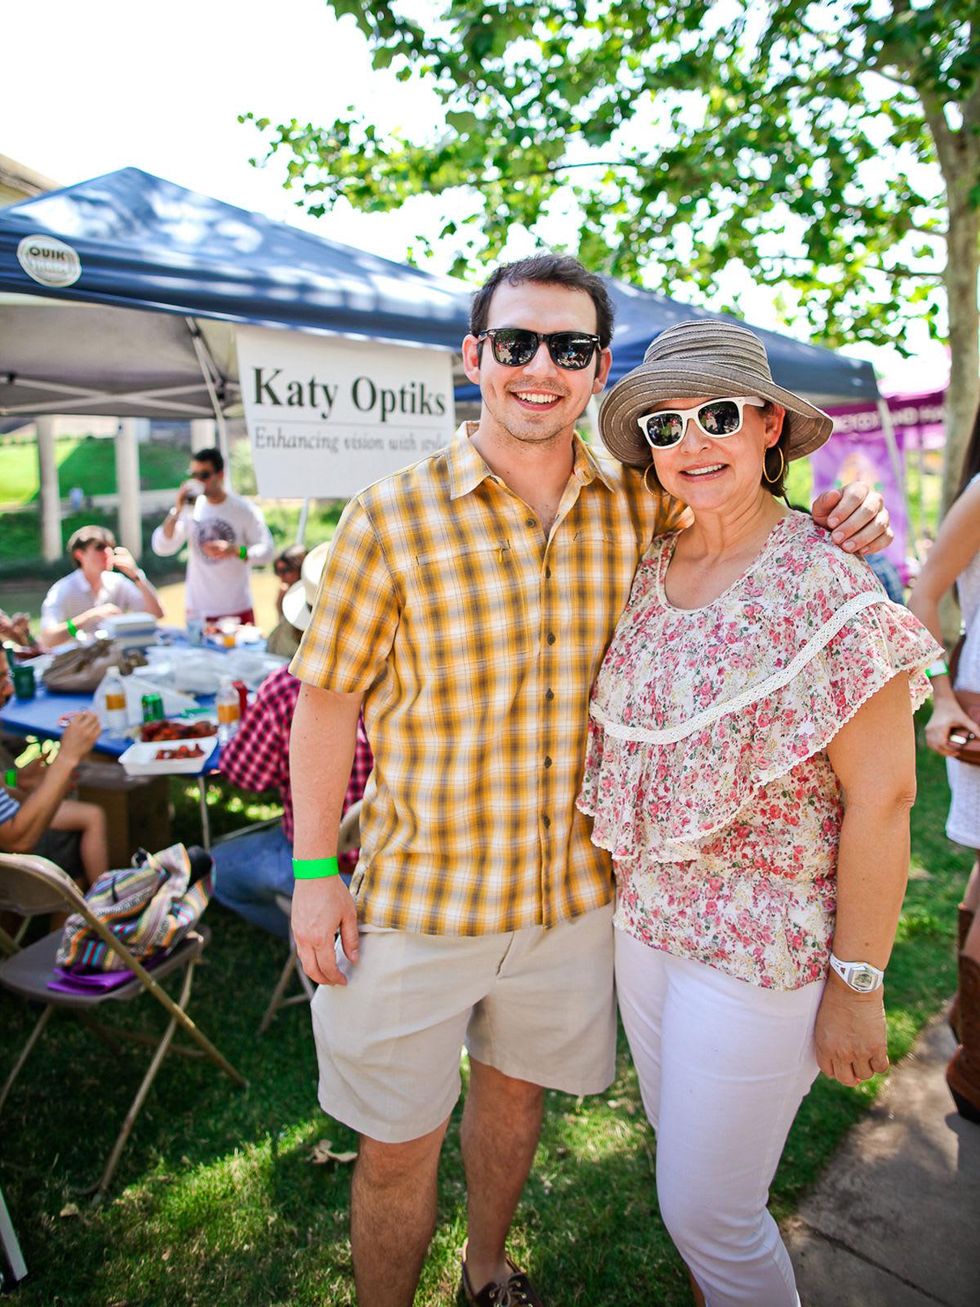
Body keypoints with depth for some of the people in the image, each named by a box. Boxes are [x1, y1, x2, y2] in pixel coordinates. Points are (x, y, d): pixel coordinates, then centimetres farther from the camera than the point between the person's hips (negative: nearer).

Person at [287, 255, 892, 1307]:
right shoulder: (391, 518, -13)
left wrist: (830, 523, -7)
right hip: (417, 893, -3)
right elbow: (328, 696, -7)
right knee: (397, 1144, 14)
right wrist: (315, 872, -8)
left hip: (573, 889, 4)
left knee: (514, 1087, 26)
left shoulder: (642, 511, -4)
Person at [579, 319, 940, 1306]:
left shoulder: (829, 588, -19)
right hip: (642, 918, 7)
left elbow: (880, 799, -17)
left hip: (763, 947, -6)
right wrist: (629, 888, 9)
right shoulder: (649, 570, 0)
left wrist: (856, 983, -14)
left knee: (707, 1211, 8)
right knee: (681, 1154, 26)